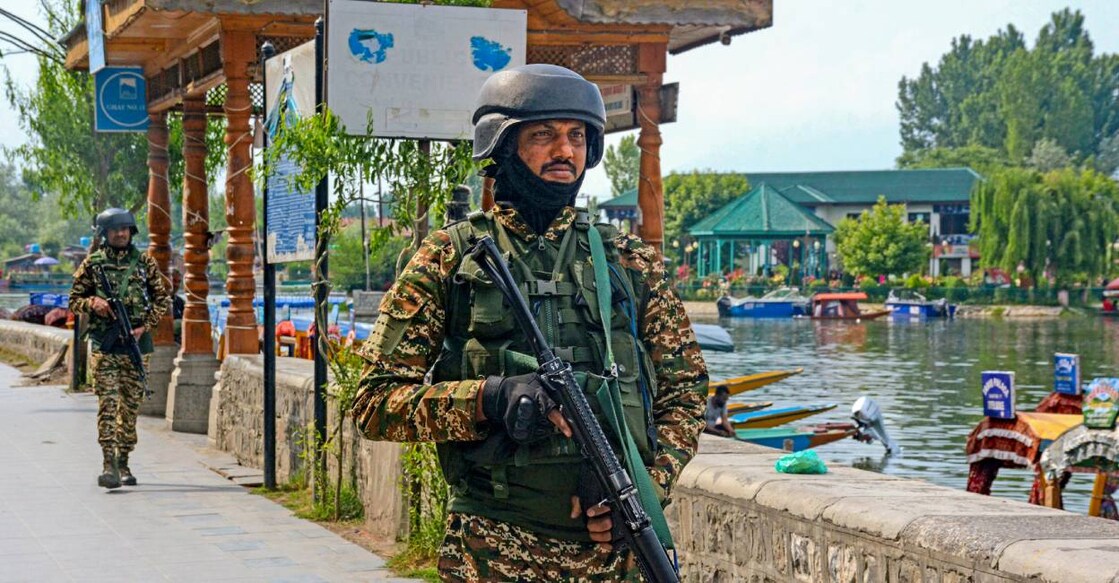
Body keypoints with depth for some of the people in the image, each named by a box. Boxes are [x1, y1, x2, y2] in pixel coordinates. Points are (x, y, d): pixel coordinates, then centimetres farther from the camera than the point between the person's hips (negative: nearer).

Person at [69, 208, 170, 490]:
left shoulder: (145, 262, 7)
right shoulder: (92, 263, 5)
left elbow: (162, 298, 9)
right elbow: (75, 300, 10)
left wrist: (145, 326, -4)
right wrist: (92, 303, -12)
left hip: (137, 342, 2)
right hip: (104, 344, -2)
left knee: (131, 405, 5)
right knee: (108, 403, -11)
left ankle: (123, 463, 15)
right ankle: (108, 464, -16)